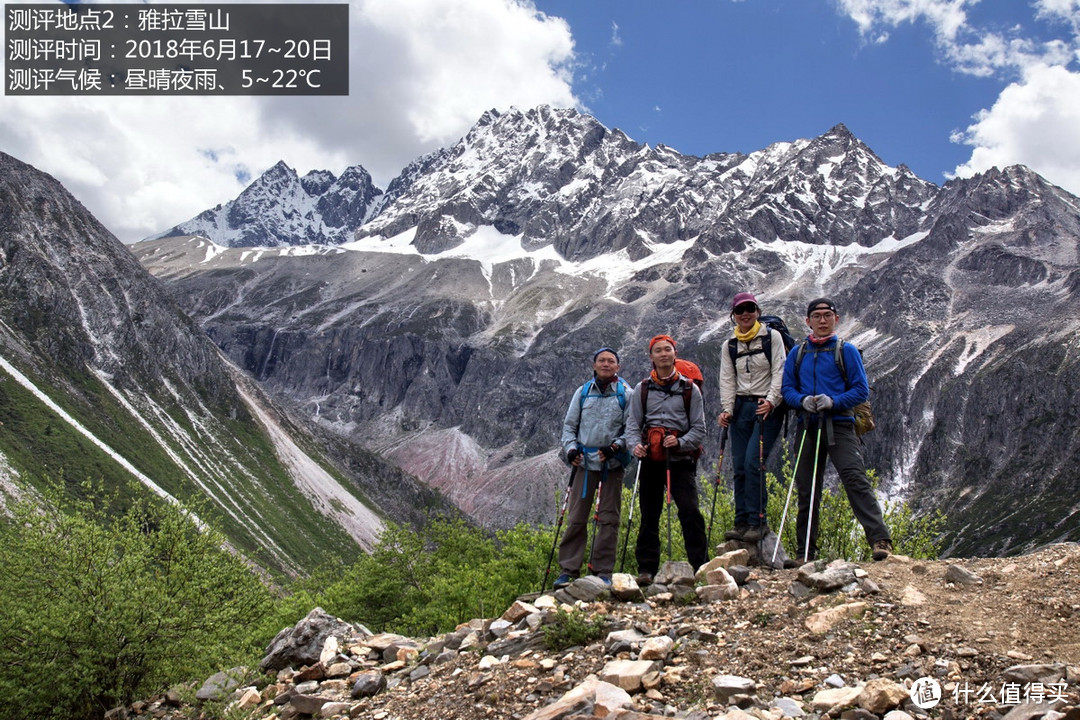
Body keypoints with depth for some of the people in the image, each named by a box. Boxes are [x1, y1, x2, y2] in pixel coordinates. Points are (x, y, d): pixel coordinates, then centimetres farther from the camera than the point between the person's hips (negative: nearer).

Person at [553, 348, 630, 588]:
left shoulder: (626, 394, 4)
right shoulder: (582, 392, 10)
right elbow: (569, 424, 14)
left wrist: (615, 446, -13)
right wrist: (570, 448, -2)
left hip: (612, 464, -1)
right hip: (584, 462, 1)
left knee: (609, 518, 2)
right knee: (576, 517, 0)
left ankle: (603, 571, 10)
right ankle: (569, 570, 6)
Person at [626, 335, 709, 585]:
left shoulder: (689, 388, 7)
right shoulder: (642, 389, 12)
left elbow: (699, 428, 5)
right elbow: (633, 423, 9)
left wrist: (680, 442, -14)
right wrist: (635, 444, -12)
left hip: (681, 460, -2)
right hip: (650, 460, 2)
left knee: (690, 510, -14)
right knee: (649, 515, 5)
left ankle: (701, 565, -5)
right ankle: (647, 568, 12)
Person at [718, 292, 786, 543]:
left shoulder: (772, 337, 0)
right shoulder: (730, 346, 12)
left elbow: (779, 372, -7)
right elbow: (727, 380, 8)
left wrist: (771, 401, -21)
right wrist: (726, 409, -5)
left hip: (767, 407, -4)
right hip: (741, 407, 5)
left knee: (753, 463, -16)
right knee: (739, 467, 0)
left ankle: (757, 522, -10)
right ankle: (741, 522, 6)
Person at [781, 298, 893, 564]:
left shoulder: (847, 350, 3)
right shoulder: (797, 353, 13)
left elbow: (861, 389, -1)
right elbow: (787, 388, 12)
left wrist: (834, 401, -17)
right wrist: (803, 400, -9)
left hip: (839, 425, -3)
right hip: (808, 426, 3)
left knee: (856, 479, -19)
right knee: (806, 490, 7)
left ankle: (880, 540, -20)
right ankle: (806, 552, 17)